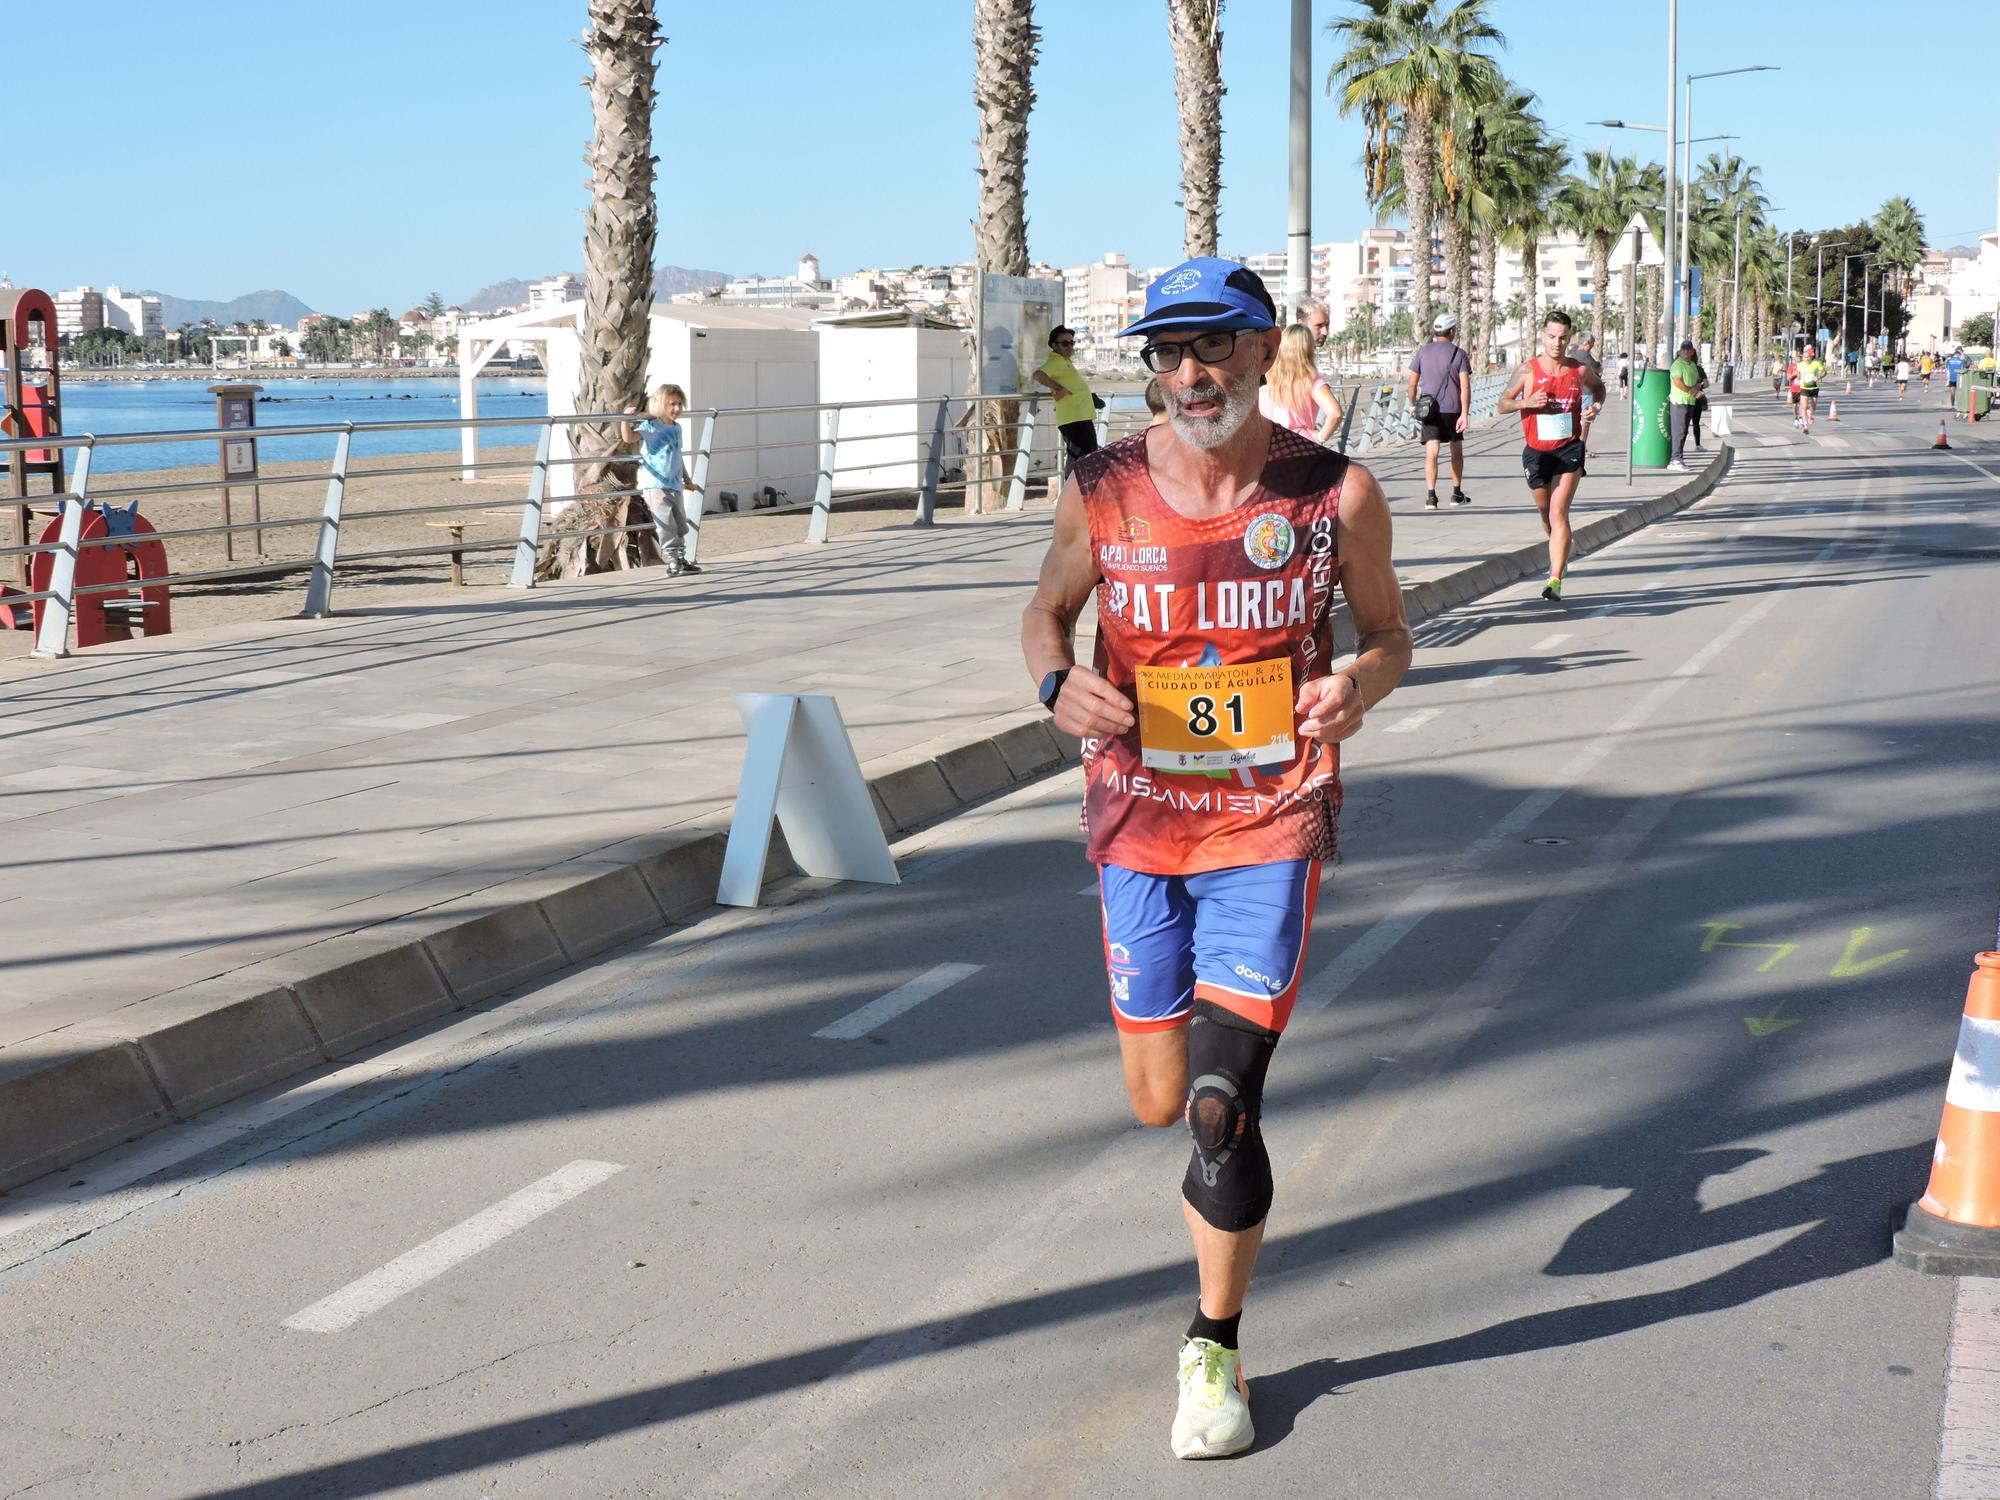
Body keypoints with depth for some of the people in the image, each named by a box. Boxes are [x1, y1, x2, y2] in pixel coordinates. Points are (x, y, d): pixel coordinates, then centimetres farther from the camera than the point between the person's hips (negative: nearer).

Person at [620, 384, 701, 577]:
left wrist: (687, 480, 29)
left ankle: (681, 559, 22)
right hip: (655, 486, -8)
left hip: (675, 485, 8)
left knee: (680, 525, 12)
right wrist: (626, 419, -33)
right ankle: (672, 560, -6)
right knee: (666, 526, -11)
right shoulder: (650, 427, -8)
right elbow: (628, 437, -21)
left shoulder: (677, 428, 14)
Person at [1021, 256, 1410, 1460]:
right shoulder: (1105, 490, -4)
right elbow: (1048, 609, 12)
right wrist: (1060, 683, -11)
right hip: (1138, 821, 3)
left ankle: (1215, 1350, 11)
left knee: (1222, 1102, -11)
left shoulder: (1337, 493, -6)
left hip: (1271, 823, -2)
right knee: (1160, 1100, 10)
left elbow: (1389, 635, 7)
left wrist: (1358, 688, -16)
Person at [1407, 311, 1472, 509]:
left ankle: (1431, 495, -20)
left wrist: (1413, 406, 20)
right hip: (1452, 409, -1)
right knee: (1456, 451, 17)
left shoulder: (1422, 352, 4)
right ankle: (1457, 494, 25)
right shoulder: (1459, 353, -1)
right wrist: (1464, 414, -12)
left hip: (1428, 409, 1)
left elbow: (1413, 383, 5)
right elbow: (1465, 385, -10)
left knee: (1431, 452, -6)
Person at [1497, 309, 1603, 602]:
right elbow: (1503, 403, 2)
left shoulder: (1579, 371, 0)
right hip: (1537, 453, 2)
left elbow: (1598, 387, 22)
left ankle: (1555, 580, -19)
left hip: (1569, 450, -2)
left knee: (1559, 513, -15)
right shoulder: (1528, 370, -4)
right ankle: (1561, 553, 48)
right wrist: (1527, 402, -17)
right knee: (1545, 513, 17)